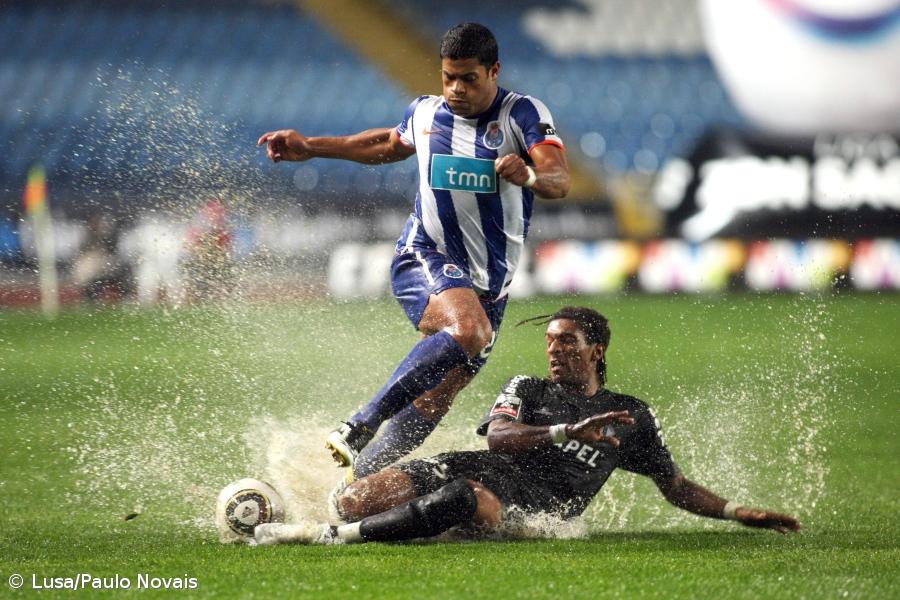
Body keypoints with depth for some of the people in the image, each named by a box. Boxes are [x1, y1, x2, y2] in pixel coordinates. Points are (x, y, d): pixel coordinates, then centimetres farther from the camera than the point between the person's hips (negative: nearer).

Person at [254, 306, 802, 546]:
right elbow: (498, 436, 0)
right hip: (480, 466, 2)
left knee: (469, 499, -41)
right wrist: (569, 433, -14)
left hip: (538, 501, -2)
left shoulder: (633, 416, 20)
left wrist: (740, 513, 12)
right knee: (355, 501, -24)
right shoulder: (528, 389, 21)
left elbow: (677, 487, 24)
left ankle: (331, 536, -40)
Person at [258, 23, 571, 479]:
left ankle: (356, 481, 11)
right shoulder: (425, 114, 6)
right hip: (425, 259, -1)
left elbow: (560, 182, -18)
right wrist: (309, 147, 28)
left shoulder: (524, 115, -5)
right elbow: (389, 146, 29)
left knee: (433, 405, -1)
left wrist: (531, 176, -42)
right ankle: (357, 429, -35)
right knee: (468, 329, -34)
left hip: (491, 281, 1)